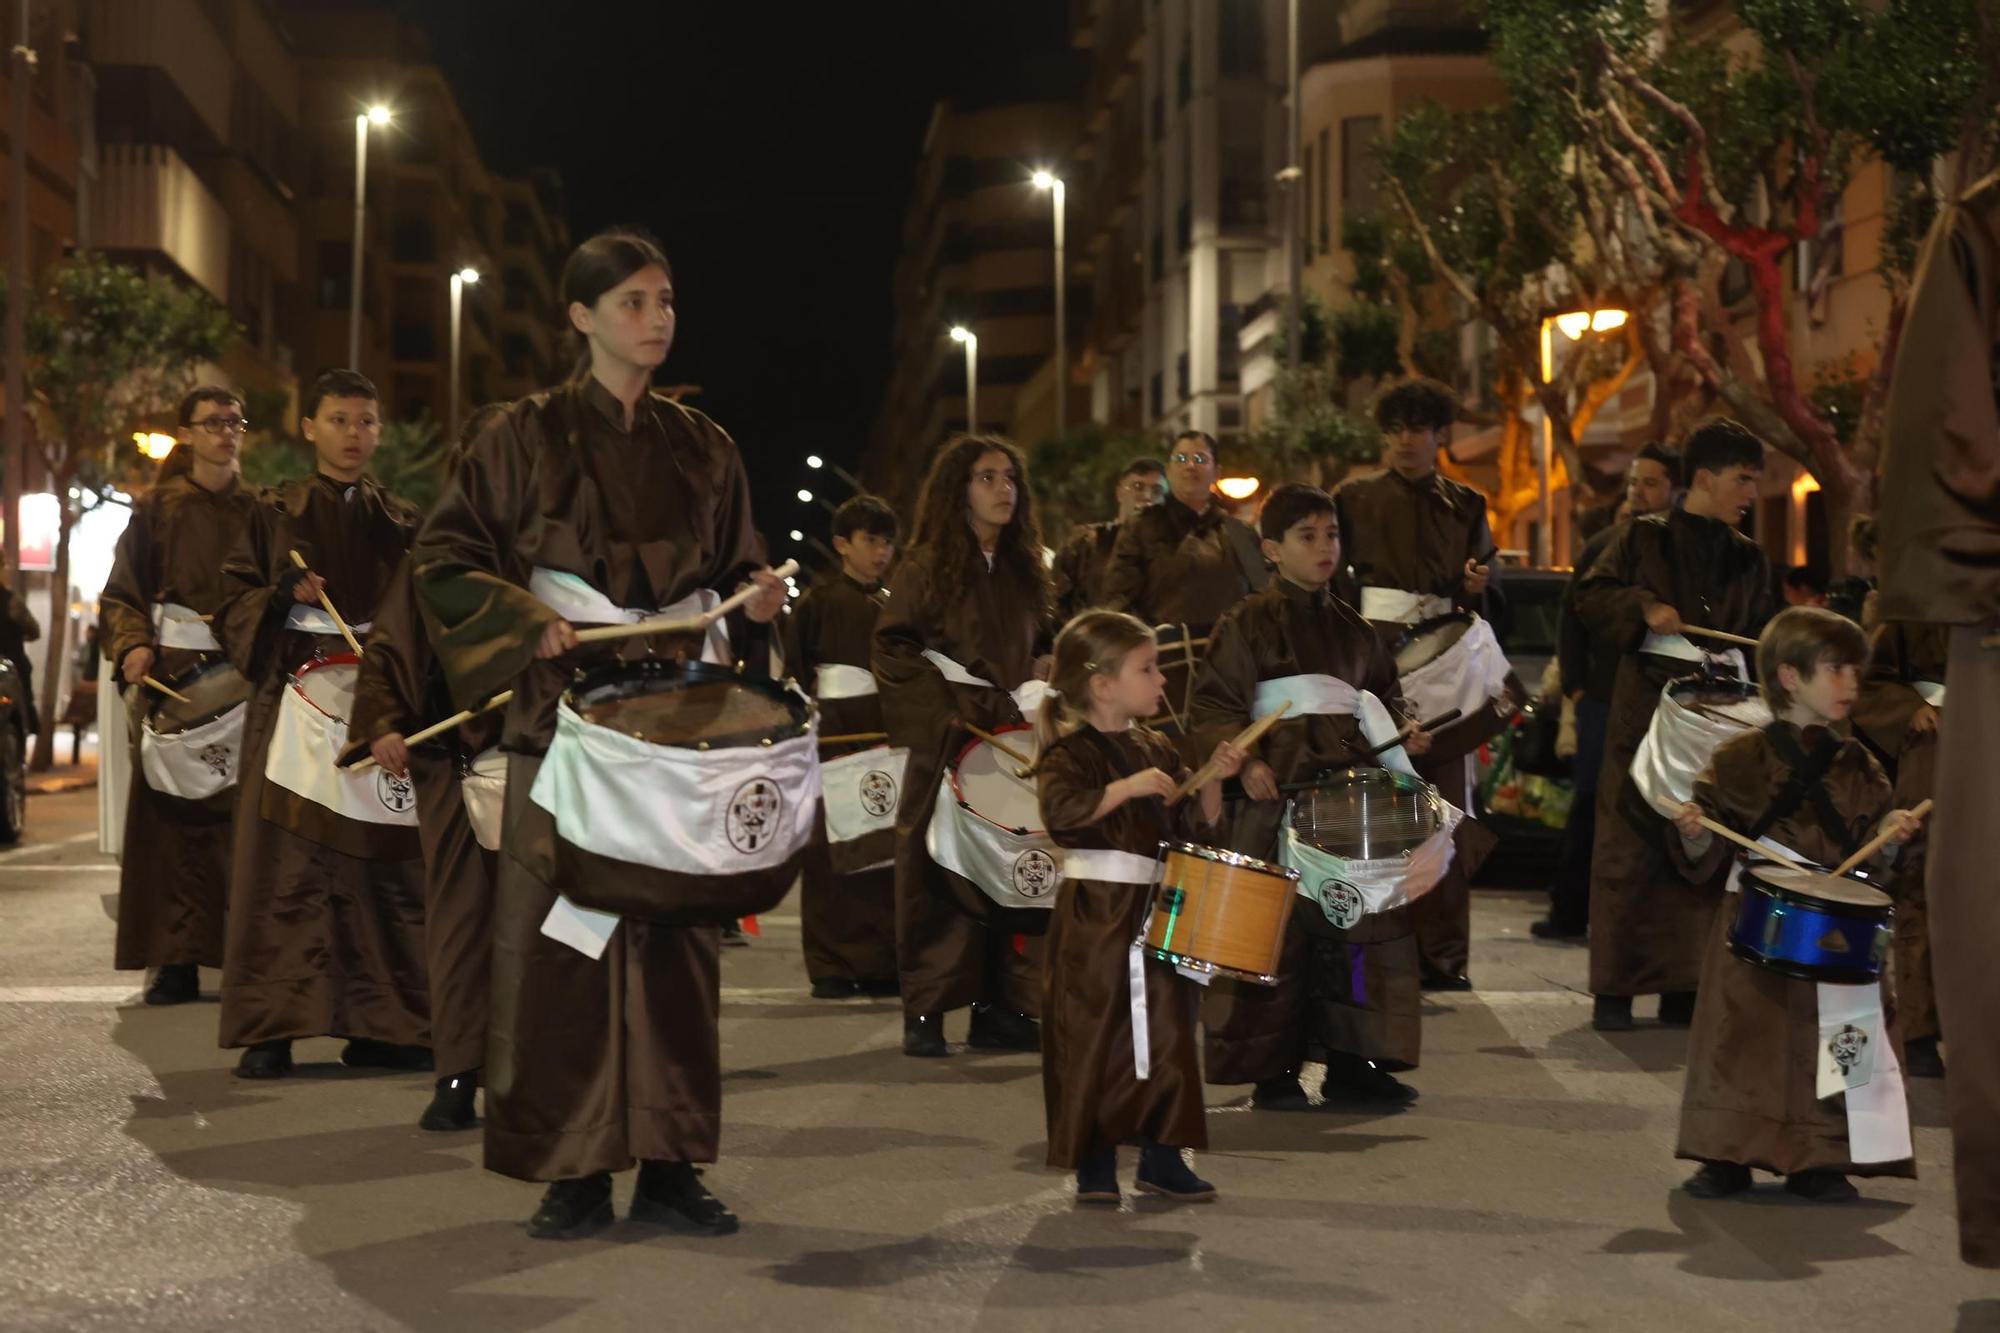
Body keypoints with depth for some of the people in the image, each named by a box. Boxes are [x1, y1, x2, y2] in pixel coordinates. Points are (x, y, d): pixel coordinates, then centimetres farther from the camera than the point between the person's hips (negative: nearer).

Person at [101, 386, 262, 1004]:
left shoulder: (258, 511, 12)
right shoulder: (157, 510, 9)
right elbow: (121, 593, 7)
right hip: (172, 674, 0)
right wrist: (132, 646, -11)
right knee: (172, 808, -4)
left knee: (242, 810, -5)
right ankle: (177, 959, -2)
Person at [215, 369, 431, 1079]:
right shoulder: (275, 514, 10)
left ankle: (380, 1026, 4)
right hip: (294, 698, -2)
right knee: (286, 861, -7)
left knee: (381, 861, -2)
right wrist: (282, 595, -12)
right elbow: (233, 602, 7)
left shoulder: (401, 521, 15)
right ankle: (269, 1028, -4)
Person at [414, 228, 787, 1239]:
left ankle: (670, 1162, 7)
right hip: (566, 712, -3)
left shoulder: (701, 446, 13)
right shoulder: (529, 436, 2)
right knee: (561, 932, -4)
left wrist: (756, 597, -3)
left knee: (677, 934, 1)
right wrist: (523, 619, -13)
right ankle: (572, 1170, 1)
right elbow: (444, 557, 1)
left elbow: (733, 569, 19)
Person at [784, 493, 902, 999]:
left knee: (886, 851, 1)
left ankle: (881, 962, 7)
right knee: (832, 855, -3)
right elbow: (794, 674, -1)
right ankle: (831, 966, 2)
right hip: (835, 738, -3)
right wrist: (816, 733, -10)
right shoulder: (818, 603, 2)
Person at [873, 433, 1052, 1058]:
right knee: (937, 873, -5)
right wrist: (949, 703, -13)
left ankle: (999, 1008, 7)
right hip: (945, 744, -5)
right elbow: (892, 649, -5)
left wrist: (1039, 676, 5)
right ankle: (925, 1013, -1)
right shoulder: (925, 568, 0)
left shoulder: (1024, 570, 16)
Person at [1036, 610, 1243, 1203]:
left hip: (1159, 911, 7)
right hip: (1095, 915, -7)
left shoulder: (1157, 750, 13)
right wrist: (1128, 787, -29)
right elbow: (1060, 809, -27)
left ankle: (1161, 1159, 18)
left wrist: (1212, 780, 0)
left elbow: (1197, 825, 15)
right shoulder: (1070, 752, -9)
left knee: (1167, 1036, 8)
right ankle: (1093, 1165, 7)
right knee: (1094, 1039, -2)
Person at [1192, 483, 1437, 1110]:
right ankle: (1272, 1072, 6)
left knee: (1365, 928, 5)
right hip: (1279, 800, -5)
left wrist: (1401, 732, 4)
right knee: (1279, 934, -4)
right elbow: (1215, 705, -7)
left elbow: (1383, 694, 24)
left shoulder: (1353, 628, 15)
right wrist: (1246, 762, -21)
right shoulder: (1247, 624, -2)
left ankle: (1350, 1064, 14)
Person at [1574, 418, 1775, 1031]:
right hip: (1647, 707, -4)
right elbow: (1590, 596, -1)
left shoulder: (1748, 559, 13)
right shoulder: (1645, 537, 2)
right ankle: (1613, 988, 3)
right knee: (1631, 845, -3)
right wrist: (1644, 607, -15)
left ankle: (1681, 986, 11)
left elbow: (1760, 637, 17)